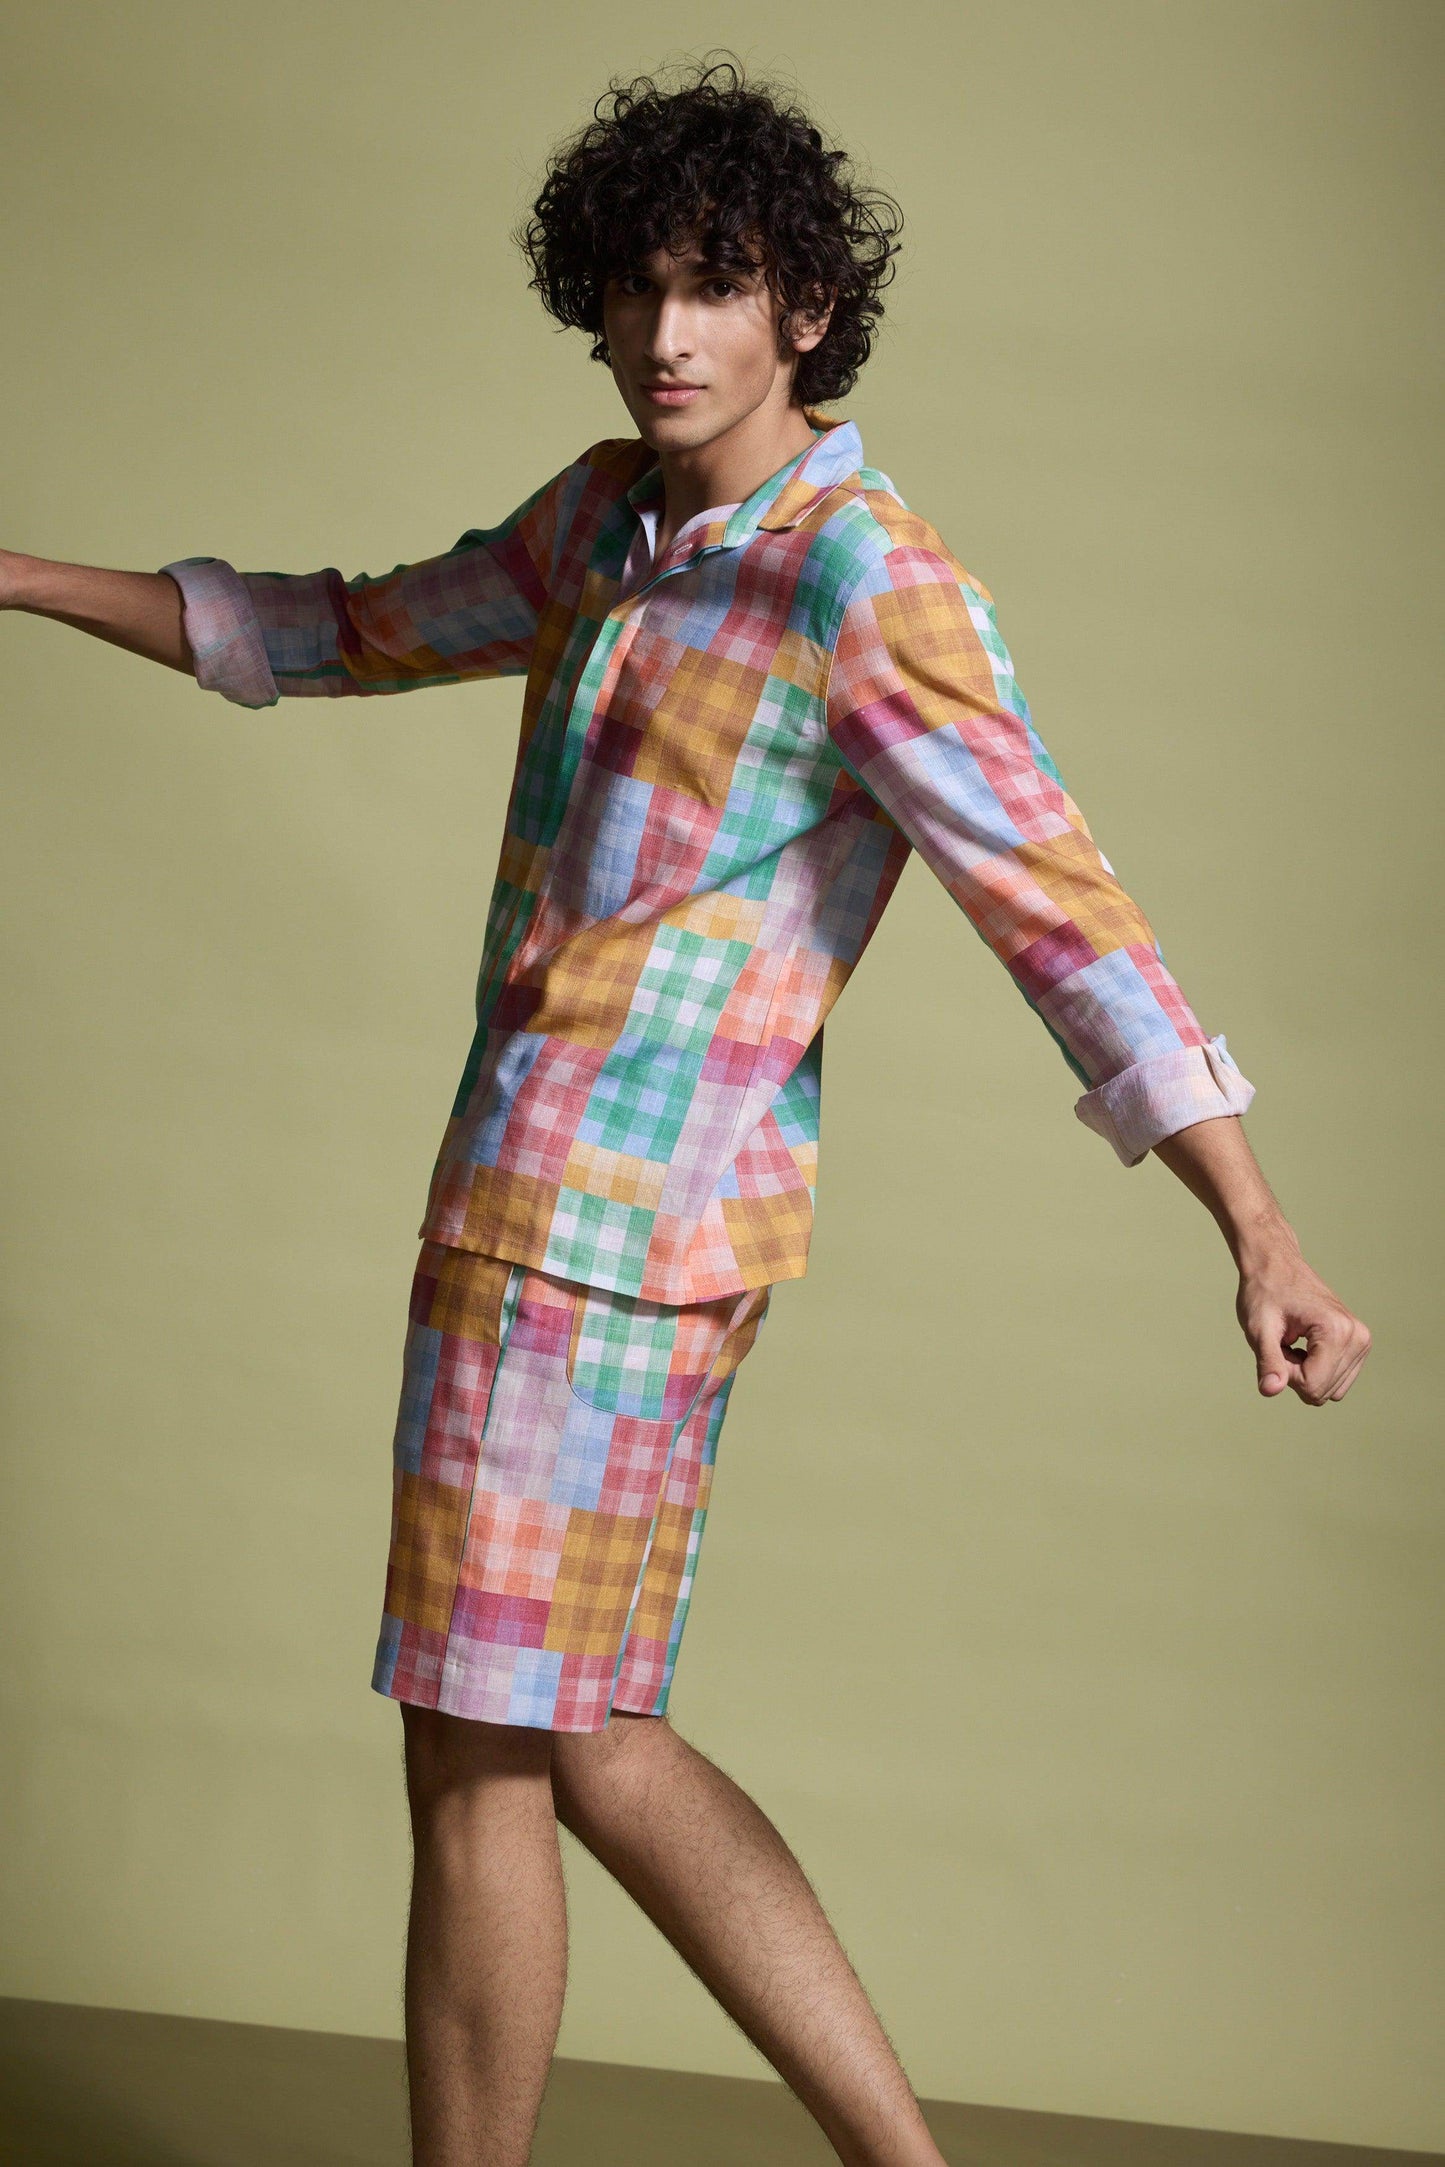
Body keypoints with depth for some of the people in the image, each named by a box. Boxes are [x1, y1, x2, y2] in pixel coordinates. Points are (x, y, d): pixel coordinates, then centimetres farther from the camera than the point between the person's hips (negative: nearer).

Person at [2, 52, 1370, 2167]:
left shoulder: (871, 585, -14)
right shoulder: (615, 514, 12)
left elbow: (1063, 909, -21)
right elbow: (357, 634, 27)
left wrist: (1261, 1241, -27)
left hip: (596, 1213, -9)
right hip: (584, 1201, 9)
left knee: (478, 1768, 0)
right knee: (596, 1756, 13)